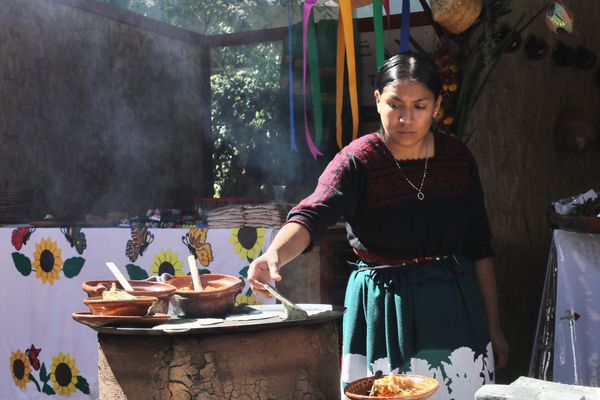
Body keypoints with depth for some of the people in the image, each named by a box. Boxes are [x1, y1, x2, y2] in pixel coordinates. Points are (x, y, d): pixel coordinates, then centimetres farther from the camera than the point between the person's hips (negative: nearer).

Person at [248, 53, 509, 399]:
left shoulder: (458, 158, 0)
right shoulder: (357, 162, -12)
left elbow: (480, 248, 6)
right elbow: (312, 215, -30)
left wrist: (494, 328, 8)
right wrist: (274, 254, -51)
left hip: (455, 309, 3)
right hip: (384, 313, -3)